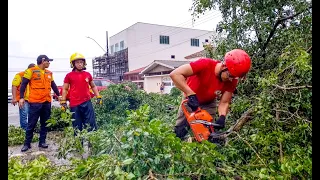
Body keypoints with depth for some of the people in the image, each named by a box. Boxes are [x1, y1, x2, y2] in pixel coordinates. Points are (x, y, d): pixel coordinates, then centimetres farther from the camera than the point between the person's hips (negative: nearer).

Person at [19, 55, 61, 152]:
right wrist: (21, 97, -12)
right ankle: (27, 143, 13)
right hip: (35, 102, -6)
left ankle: (42, 142, 18)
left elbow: (53, 85, 22)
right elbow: (23, 84, -5)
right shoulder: (31, 71, -4)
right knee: (31, 124, 1)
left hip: (47, 102, 6)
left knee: (45, 123, 9)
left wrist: (58, 95, 17)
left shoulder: (49, 73, 14)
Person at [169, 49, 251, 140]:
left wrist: (222, 117, -37)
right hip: (190, 100, -2)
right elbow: (175, 74, -43)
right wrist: (191, 94, -48)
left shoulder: (232, 81, -24)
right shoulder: (205, 64, -37)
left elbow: (224, 103, -17)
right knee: (179, 133, 2)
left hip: (208, 104, 3)